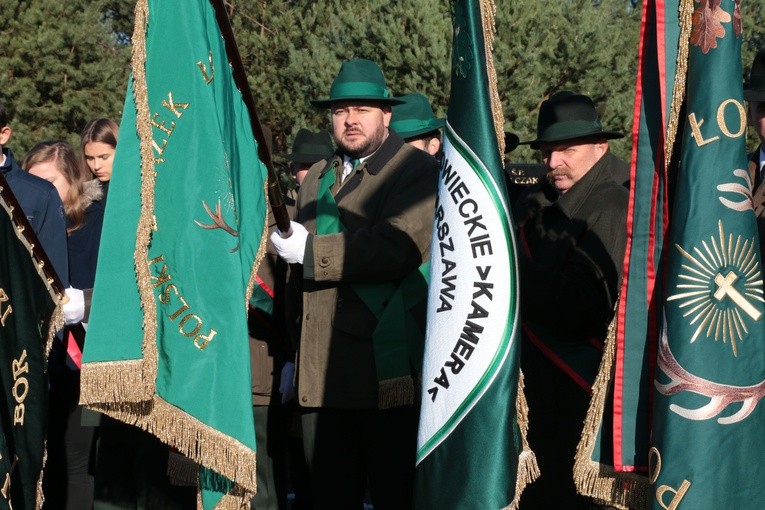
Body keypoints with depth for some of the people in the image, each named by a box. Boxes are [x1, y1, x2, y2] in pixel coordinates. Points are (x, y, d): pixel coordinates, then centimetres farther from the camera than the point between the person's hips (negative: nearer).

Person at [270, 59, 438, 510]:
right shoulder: (317, 178, 21)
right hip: (323, 374, 7)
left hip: (386, 369, -7)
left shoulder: (417, 171, -5)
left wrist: (309, 250, -18)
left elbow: (398, 248, -22)